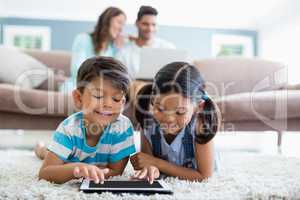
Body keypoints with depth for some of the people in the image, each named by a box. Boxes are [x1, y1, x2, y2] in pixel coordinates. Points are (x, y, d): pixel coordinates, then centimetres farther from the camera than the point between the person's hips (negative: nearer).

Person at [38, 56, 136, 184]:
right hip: (70, 161, -1)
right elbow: (44, 173, -45)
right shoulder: (69, 128, -39)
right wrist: (76, 167, -64)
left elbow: (116, 171, -31)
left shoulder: (123, 126, -37)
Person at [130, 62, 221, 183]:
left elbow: (203, 176, -22)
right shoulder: (145, 109, -24)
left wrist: (155, 162, -25)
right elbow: (147, 155, -12)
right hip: (161, 178, 1)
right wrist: (149, 168, -36)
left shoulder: (203, 119, -30)